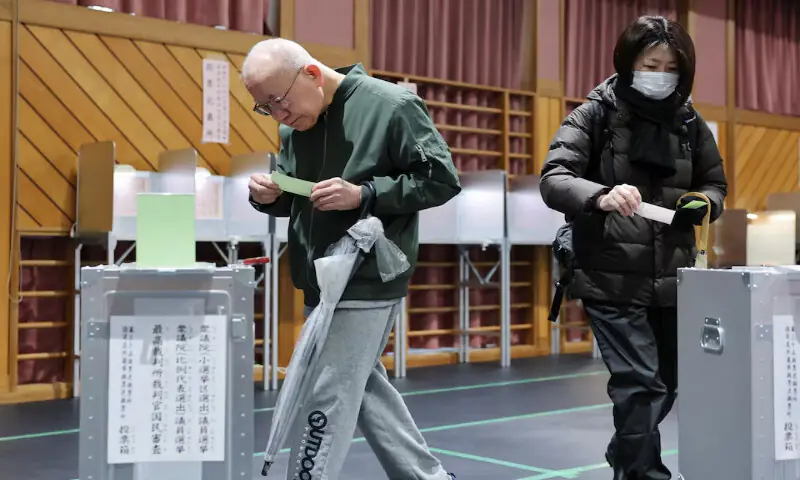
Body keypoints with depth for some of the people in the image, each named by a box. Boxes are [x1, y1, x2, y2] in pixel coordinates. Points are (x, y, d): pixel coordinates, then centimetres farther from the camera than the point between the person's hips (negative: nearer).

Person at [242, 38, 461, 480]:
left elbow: (442, 179, -12)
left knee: (329, 399, -6)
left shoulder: (392, 106, -13)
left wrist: (363, 195, -22)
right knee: (364, 388, 17)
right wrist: (268, 195, -7)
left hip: (367, 284, -8)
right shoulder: (294, 124, 7)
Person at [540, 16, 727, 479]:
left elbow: (716, 184, 16)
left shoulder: (690, 122, 7)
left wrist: (703, 201, -8)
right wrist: (601, 196, -35)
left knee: (668, 381, 16)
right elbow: (553, 179, -15)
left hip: (673, 279, 5)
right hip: (613, 279, -5)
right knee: (639, 381, -9)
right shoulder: (595, 115, -5)